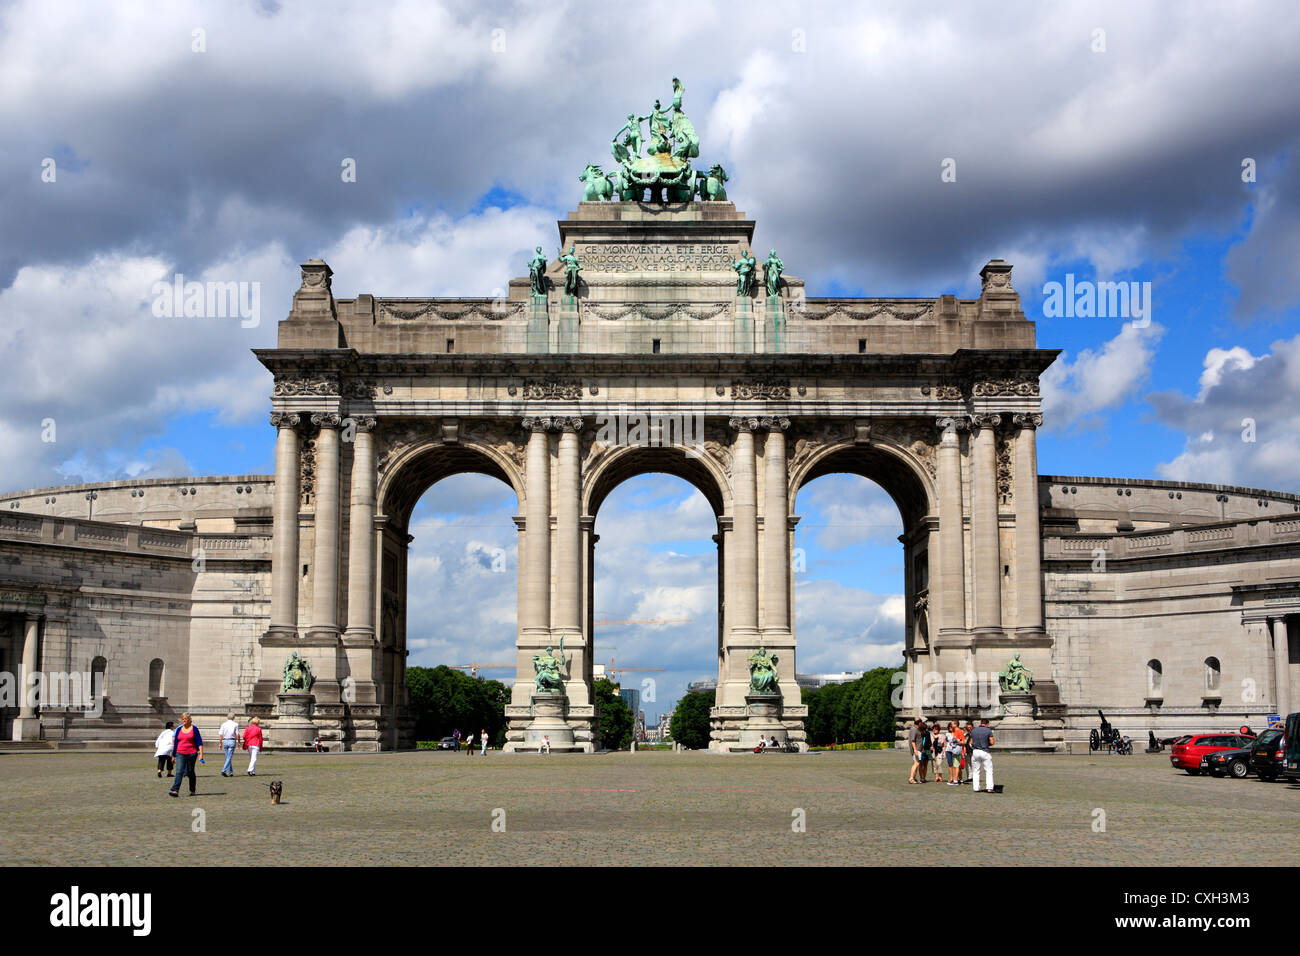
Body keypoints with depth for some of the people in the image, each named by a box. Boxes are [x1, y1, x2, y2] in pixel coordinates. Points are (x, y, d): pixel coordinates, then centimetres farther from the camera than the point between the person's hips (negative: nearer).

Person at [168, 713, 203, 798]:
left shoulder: (194, 729, -1)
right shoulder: (179, 729, 9)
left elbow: (199, 742, -3)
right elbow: (175, 742, 14)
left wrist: (201, 754, -11)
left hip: (191, 754, -2)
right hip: (180, 754, 2)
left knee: (190, 772, 6)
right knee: (179, 772, -11)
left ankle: (192, 791, 21)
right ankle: (175, 791, -21)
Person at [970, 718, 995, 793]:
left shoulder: (974, 730, 7)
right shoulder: (988, 731, -4)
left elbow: (971, 742, 10)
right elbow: (992, 742, -6)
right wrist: (987, 744, 13)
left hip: (975, 752, 3)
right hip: (985, 752, -3)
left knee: (975, 771, 10)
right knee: (989, 771, 3)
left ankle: (976, 788, 6)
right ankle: (989, 788, -5)